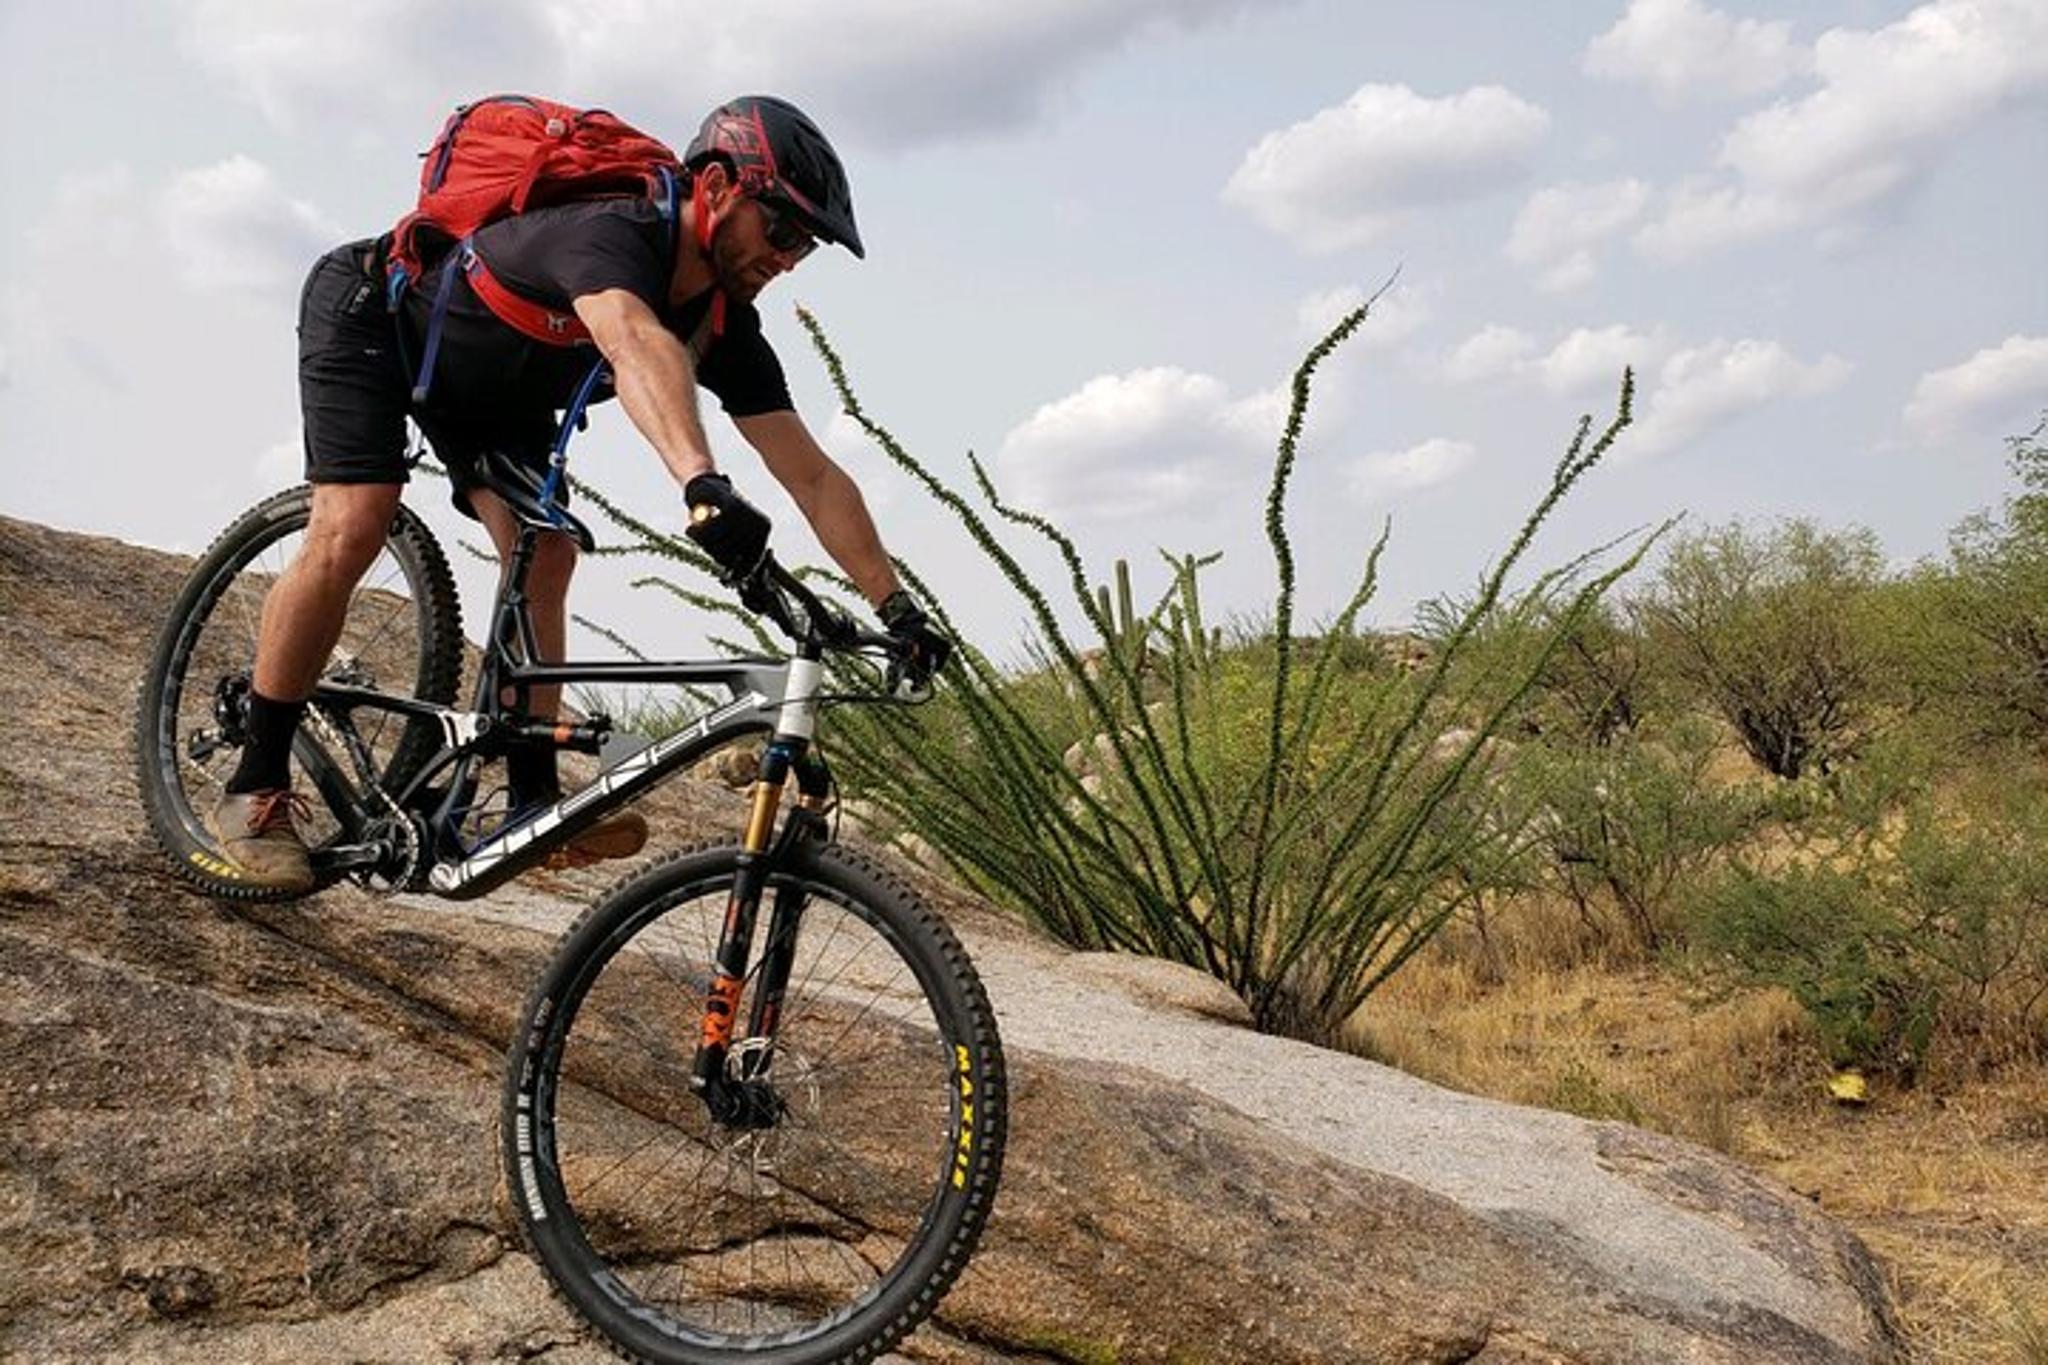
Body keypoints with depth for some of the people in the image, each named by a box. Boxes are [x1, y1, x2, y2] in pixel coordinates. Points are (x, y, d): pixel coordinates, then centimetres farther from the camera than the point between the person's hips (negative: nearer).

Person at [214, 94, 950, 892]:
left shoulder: (727, 328, -17)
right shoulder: (614, 235, -39)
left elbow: (813, 476, -17)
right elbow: (638, 347, -63)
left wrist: (895, 607, -23)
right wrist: (703, 486, -80)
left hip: (487, 383, 7)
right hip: (368, 312, -7)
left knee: (544, 556, -11)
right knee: (352, 530, -22)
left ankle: (533, 800, -5)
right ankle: (255, 790, -8)